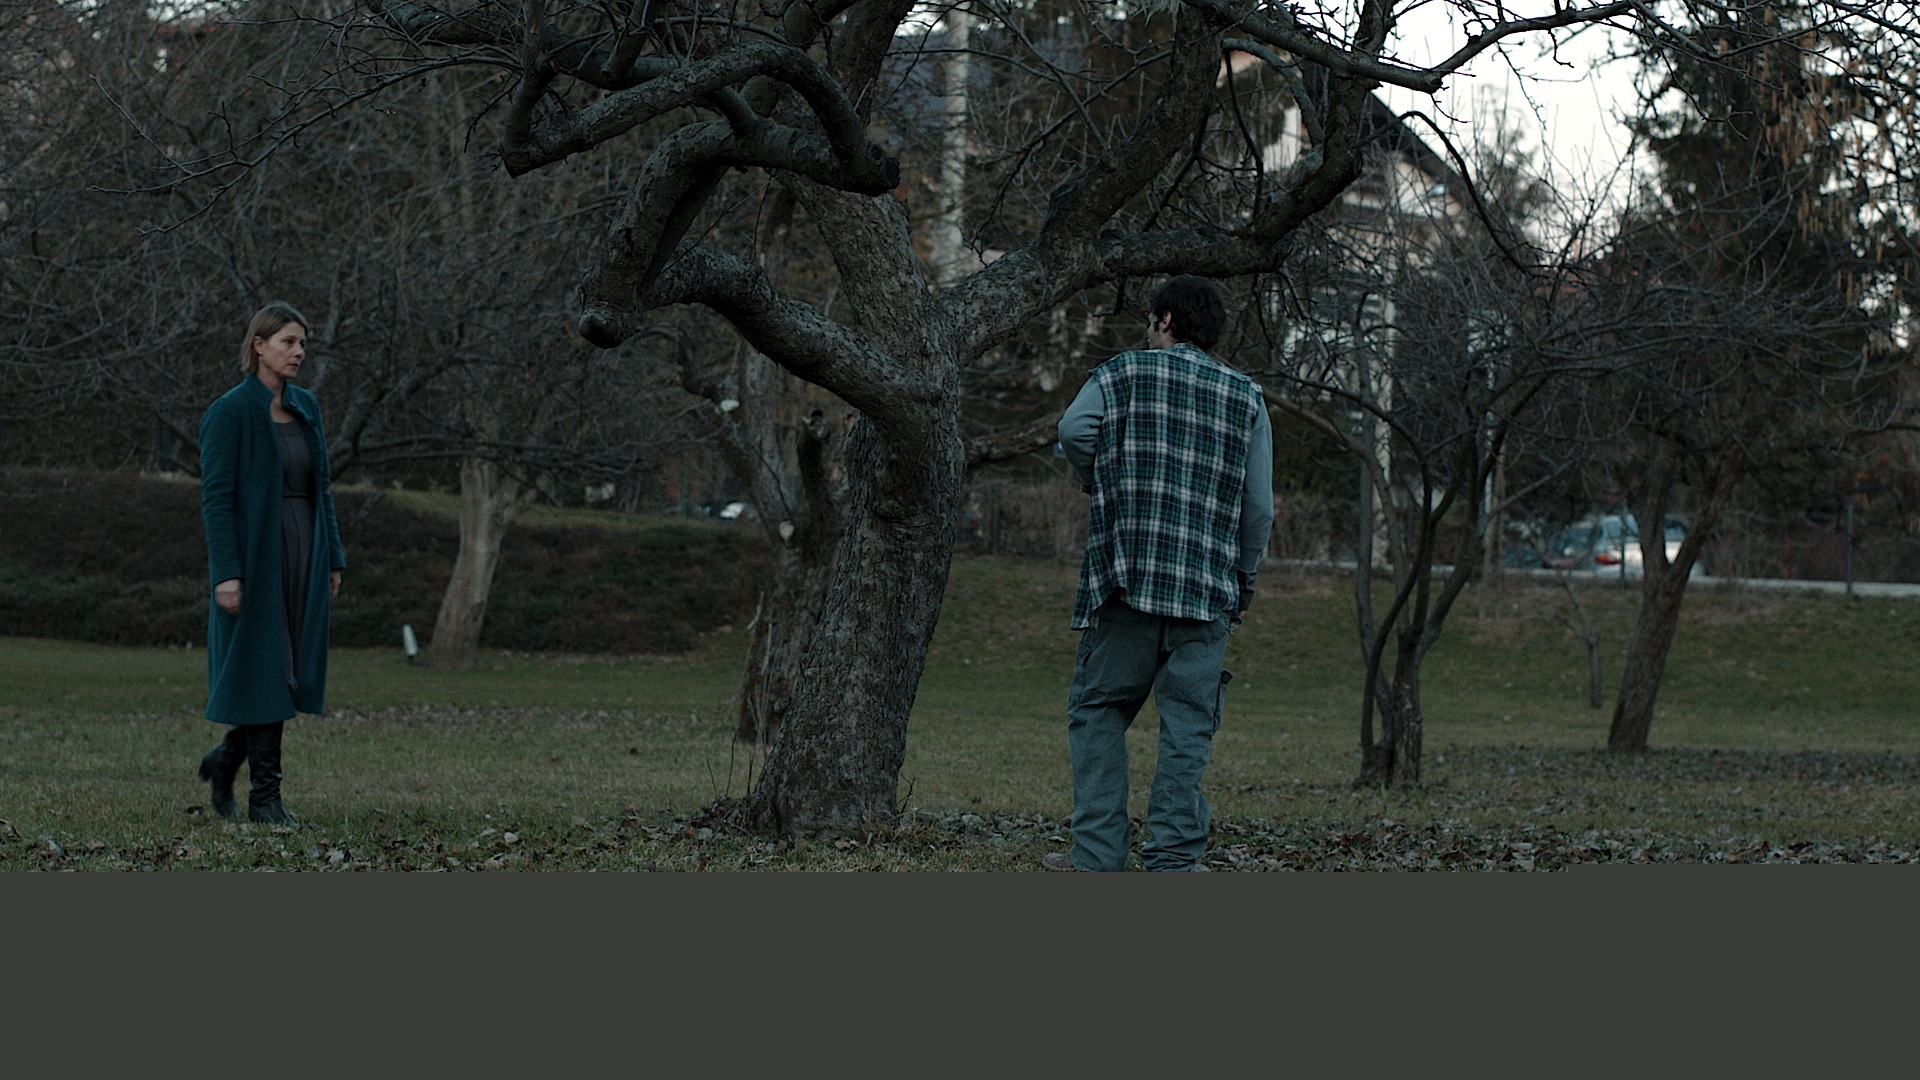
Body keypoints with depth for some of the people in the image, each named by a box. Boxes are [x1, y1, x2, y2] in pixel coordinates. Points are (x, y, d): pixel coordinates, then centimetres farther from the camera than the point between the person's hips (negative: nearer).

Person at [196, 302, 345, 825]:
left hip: (303, 557, 7)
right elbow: (216, 496, -12)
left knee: (294, 672, 7)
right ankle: (264, 795, 3)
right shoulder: (230, 411, -8)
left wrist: (333, 560, 11)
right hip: (254, 555, -7)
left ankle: (225, 759, 27)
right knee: (263, 668, -4)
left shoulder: (306, 408, 11)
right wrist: (225, 573, -18)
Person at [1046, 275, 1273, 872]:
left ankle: (1098, 854, 0)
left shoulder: (1122, 372, 7)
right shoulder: (1246, 397, 13)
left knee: (1097, 710, 6)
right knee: (1188, 724, 3)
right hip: (1209, 588, 2)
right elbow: (1259, 507, 8)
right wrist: (1245, 581, 19)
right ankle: (1174, 856, -2)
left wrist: (1106, 485, 6)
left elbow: (1075, 428, -13)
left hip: (1126, 576, -2)